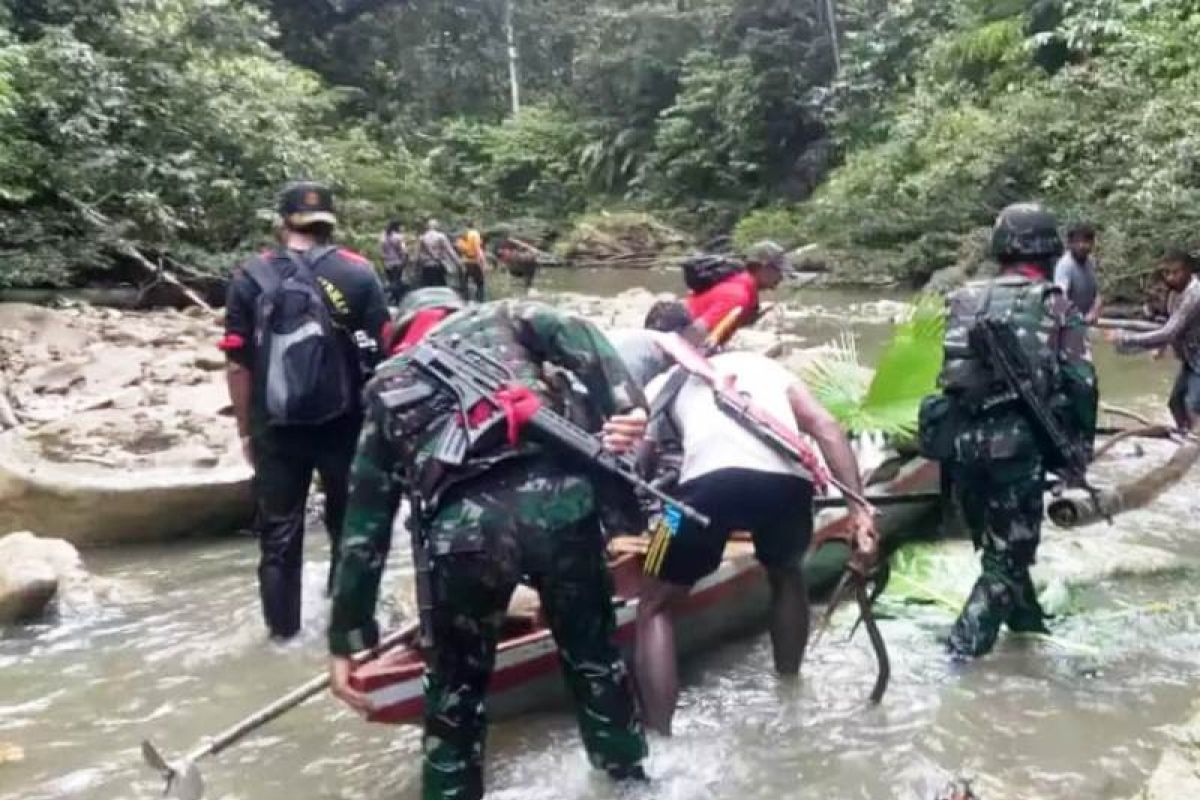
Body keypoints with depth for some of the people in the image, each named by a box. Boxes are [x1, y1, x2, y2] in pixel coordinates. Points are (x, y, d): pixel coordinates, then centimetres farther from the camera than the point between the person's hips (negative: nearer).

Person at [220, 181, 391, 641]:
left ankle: (283, 629, 25)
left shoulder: (250, 277, -1)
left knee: (279, 531, 15)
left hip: (276, 429, 1)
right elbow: (381, 354, -7)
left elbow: (237, 364, -3)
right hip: (345, 424, 0)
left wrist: (246, 430, 7)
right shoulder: (358, 273, -4)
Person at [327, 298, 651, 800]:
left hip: (464, 521, 0)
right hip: (556, 494, 1)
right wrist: (625, 406, -7)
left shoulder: (387, 387, 30)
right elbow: (577, 338, 6)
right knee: (593, 653, 26)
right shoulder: (500, 317, 30)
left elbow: (364, 523, 27)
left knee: (457, 682, 26)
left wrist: (345, 640, 30)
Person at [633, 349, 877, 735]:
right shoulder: (763, 363, 36)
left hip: (712, 478, -3)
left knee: (654, 607, 19)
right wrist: (858, 507, 15)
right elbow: (827, 427, 20)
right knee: (786, 575, 36)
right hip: (789, 478, 3)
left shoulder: (665, 382, 31)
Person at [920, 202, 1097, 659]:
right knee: (1009, 553, 5)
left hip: (961, 443, 5)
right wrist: (1078, 448, 6)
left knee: (999, 542, 23)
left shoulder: (964, 301, 11)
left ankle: (1026, 620, 42)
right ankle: (963, 652, -3)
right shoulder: (1056, 307, 1)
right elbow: (1080, 387, -4)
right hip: (1017, 445, -4)